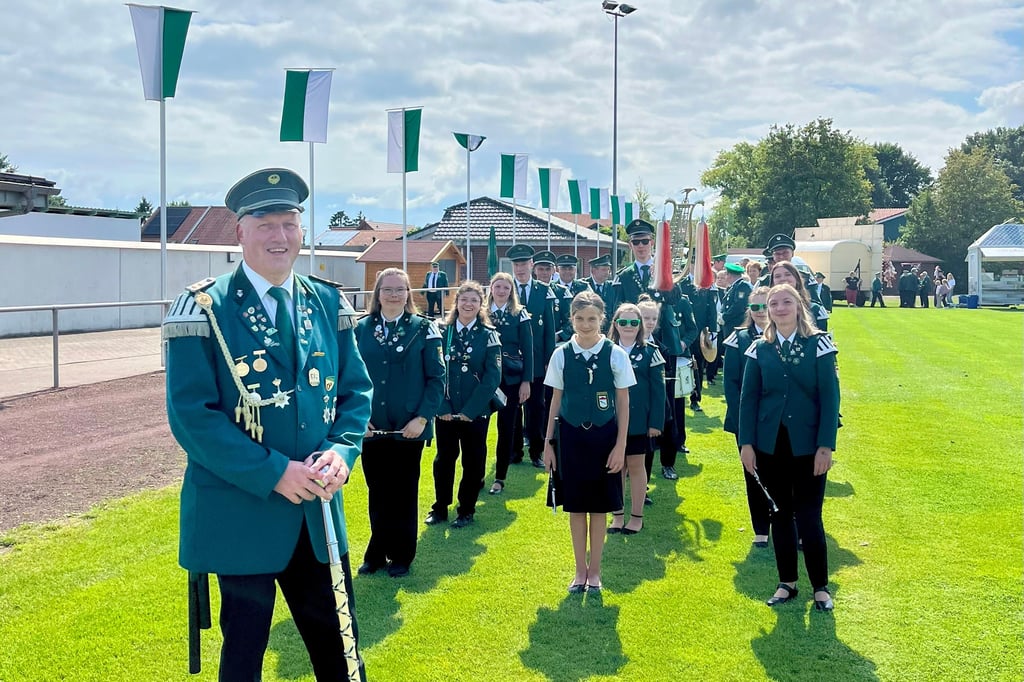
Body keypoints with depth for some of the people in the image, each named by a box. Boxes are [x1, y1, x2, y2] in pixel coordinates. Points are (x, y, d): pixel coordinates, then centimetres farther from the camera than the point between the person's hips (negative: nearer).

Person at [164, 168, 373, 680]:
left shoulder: (329, 305, 5)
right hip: (241, 512, -4)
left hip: (319, 509, 4)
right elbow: (192, 415, -16)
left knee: (337, 639, 15)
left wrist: (342, 451, -12)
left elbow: (356, 389, 8)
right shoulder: (202, 310, -10)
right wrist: (273, 473, -21)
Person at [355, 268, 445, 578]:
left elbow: (437, 377, -5)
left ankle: (401, 556, 23)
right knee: (377, 493, 12)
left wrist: (422, 417, -13)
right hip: (371, 427, 2)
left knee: (404, 493, 9)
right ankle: (376, 553, 26)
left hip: (408, 428, -2)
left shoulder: (423, 329, -3)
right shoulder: (361, 329, 3)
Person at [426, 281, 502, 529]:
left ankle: (466, 510, 21)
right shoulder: (443, 332, 1)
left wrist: (470, 409, -14)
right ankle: (439, 508, 24)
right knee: (444, 459, 10)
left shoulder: (488, 335, -3)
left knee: (473, 461, 8)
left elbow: (493, 376, -9)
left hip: (476, 412, -1)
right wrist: (442, 406, -12)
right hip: (446, 411, 1)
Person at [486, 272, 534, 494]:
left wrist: (526, 381, -6)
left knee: (506, 428, 3)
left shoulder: (519, 315, 1)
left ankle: (500, 478, 13)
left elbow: (527, 350, 0)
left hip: (511, 378, -1)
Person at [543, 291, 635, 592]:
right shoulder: (561, 354, -2)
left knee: (599, 506, 8)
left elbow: (623, 403, -2)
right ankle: (580, 570, 24)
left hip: (603, 436, -1)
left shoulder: (615, 354, -6)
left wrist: (620, 446, -5)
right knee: (575, 506, 9)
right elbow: (556, 400, 5)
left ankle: (594, 571, 22)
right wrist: (548, 442, 5)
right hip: (571, 435, 1)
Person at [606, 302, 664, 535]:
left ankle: (637, 517, 17)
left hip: (638, 421, -2)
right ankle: (617, 515, 20)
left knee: (636, 466, 7)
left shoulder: (650, 352, -3)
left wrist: (656, 422, -9)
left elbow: (657, 390, -4)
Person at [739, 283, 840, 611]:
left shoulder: (818, 344, -4)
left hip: (807, 445, -2)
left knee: (809, 516, 0)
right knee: (780, 515, 10)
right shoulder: (760, 349, 3)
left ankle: (820, 586, 14)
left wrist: (825, 446, -12)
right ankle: (787, 583, 22)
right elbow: (748, 398, 4)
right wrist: (746, 443, -2)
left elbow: (829, 397, -7)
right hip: (770, 445, 3)